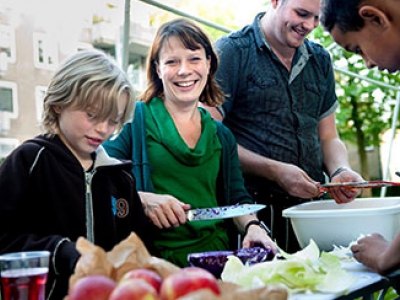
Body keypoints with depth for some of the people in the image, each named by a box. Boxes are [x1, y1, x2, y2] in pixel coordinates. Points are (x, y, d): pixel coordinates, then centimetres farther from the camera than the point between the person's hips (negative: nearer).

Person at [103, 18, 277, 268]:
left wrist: (252, 226, -5)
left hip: (217, 258, 6)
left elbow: (237, 198, 16)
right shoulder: (134, 119, 3)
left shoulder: (222, 136, 18)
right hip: (155, 261, -5)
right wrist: (142, 199, -21)